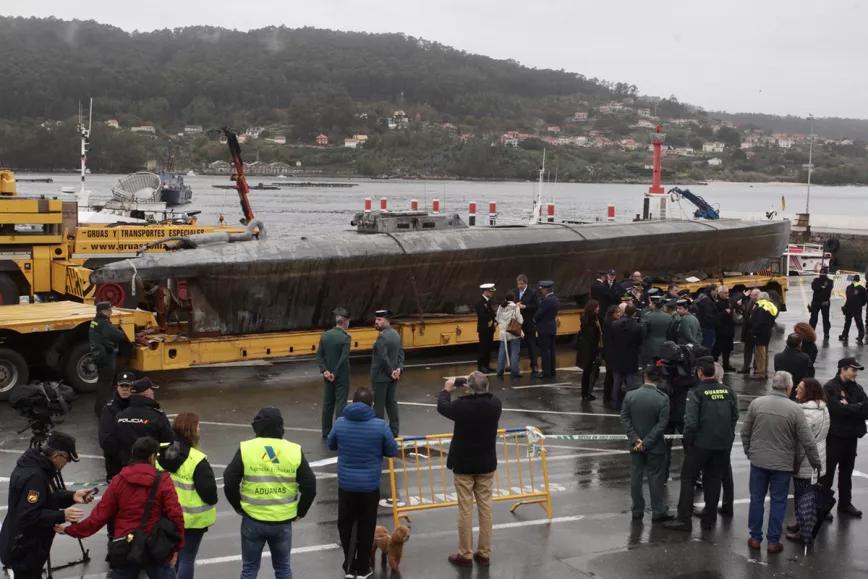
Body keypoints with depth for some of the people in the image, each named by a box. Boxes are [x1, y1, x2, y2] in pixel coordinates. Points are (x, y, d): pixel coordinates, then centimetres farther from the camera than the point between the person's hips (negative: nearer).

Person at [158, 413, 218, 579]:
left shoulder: (161, 454, -3)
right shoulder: (197, 460, -24)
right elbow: (208, 491, -21)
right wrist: (212, 501, 1)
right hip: (192, 518, -6)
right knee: (187, 558, 4)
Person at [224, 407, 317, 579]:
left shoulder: (245, 449, -8)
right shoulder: (294, 451, -4)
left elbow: (229, 482, -9)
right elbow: (310, 486, -3)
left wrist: (239, 507, 6)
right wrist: (300, 512, 10)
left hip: (252, 520, -1)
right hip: (283, 521, 1)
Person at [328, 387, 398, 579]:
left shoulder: (340, 423, -6)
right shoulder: (380, 425, -13)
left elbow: (331, 445, 10)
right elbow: (393, 451, -3)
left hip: (346, 484, 1)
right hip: (370, 485, -1)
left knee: (345, 525, 16)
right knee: (366, 528, 12)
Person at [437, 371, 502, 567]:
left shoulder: (461, 406, -20)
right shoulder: (495, 404, -11)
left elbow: (442, 407, 2)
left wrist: (446, 390, 18)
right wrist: (477, 389, 16)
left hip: (463, 465, -3)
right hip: (486, 464, 3)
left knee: (465, 509, 4)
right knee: (485, 508, 9)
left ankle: (465, 555, 10)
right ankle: (484, 553, 15)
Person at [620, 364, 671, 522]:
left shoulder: (630, 395, -8)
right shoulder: (663, 398, -14)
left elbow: (625, 418, -7)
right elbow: (661, 424, -16)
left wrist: (635, 439, -7)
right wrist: (646, 443, -13)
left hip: (635, 445, 2)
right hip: (655, 446, -2)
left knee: (636, 478, 12)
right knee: (655, 479, 8)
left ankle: (637, 511, 19)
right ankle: (658, 512, 14)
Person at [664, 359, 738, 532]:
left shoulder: (696, 393, -13)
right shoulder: (728, 391, 2)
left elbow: (691, 423, -16)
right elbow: (735, 417, 8)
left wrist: (687, 443, -2)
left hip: (702, 444, -4)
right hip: (724, 444, 5)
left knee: (688, 479, 6)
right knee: (713, 481, 15)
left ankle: (684, 519, 5)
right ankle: (709, 519, 22)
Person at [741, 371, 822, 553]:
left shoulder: (756, 403, -5)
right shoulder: (795, 410, -12)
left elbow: (745, 432, 3)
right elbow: (808, 441, -9)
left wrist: (748, 452, 18)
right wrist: (816, 462, 4)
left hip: (758, 461, 2)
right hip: (782, 464, -2)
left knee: (757, 499, 13)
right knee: (778, 501, 9)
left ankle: (755, 538, 20)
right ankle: (773, 541, 13)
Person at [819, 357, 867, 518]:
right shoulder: (830, 388, -12)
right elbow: (837, 408, -25)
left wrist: (848, 407, -16)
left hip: (851, 437, 6)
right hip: (834, 437, -6)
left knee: (846, 473, 17)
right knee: (827, 472, 3)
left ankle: (845, 503, 29)